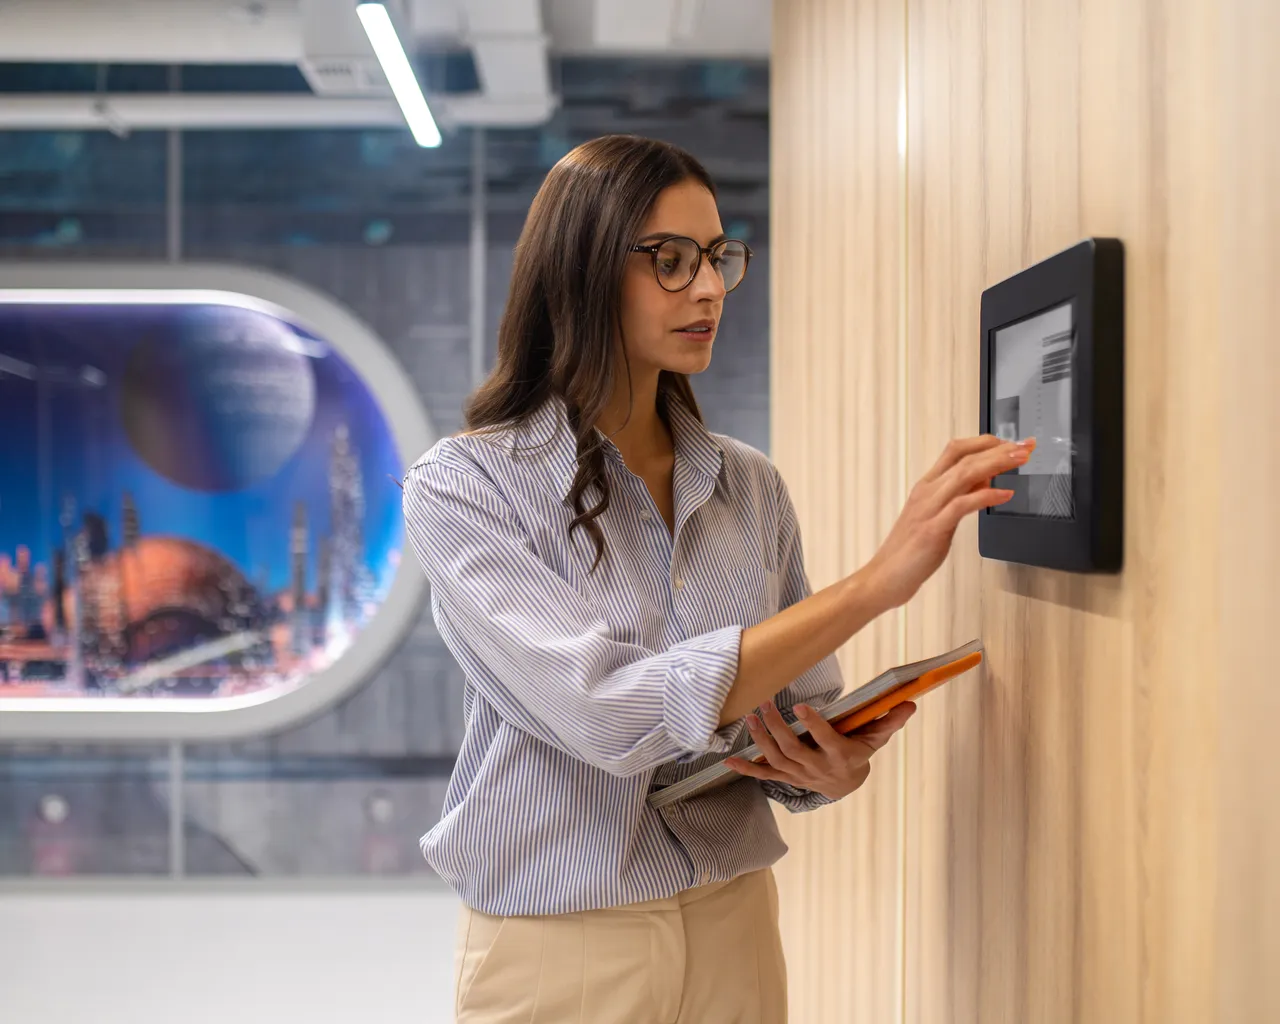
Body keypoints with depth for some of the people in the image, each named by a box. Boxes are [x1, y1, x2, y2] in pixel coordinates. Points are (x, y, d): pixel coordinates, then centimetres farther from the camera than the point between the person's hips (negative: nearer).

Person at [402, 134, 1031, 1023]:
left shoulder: (751, 487, 0)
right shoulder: (462, 486, -13)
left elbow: (804, 715, 8)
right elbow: (613, 713, -26)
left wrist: (835, 768, -16)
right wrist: (878, 579, -28)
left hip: (736, 924, 4)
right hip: (559, 948, -4)